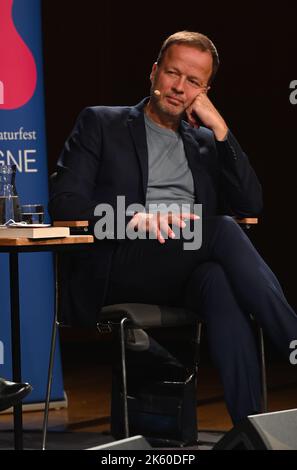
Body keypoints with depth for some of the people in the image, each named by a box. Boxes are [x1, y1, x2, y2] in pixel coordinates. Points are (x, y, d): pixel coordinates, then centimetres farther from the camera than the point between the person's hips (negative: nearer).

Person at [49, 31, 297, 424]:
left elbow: (251, 207, 12)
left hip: (187, 272, 4)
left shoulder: (206, 141, 25)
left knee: (220, 282, -35)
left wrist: (219, 128, 5)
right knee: (224, 229, -30)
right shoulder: (101, 123, 13)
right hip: (116, 269, -4)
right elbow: (64, 202, -1)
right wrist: (133, 218, -20)